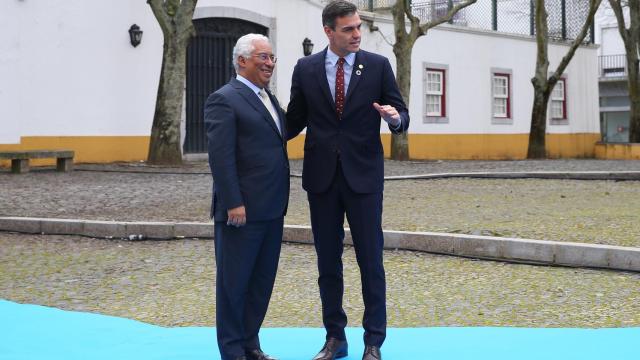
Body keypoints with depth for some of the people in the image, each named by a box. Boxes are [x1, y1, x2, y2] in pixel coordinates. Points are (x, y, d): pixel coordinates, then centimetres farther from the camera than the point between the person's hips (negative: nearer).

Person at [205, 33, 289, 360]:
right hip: (242, 210, -8)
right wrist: (233, 204, -20)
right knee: (234, 282, 3)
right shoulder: (224, 100, -10)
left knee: (262, 281, 13)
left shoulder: (269, 99, 17)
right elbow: (221, 157, -16)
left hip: (271, 210, 8)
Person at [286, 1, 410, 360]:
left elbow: (402, 115, 1)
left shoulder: (378, 65, -1)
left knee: (371, 260, 1)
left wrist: (395, 117, -22)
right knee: (328, 262, 9)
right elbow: (295, 120, 9)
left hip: (363, 175, -2)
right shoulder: (305, 68, 3)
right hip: (322, 176, 2)